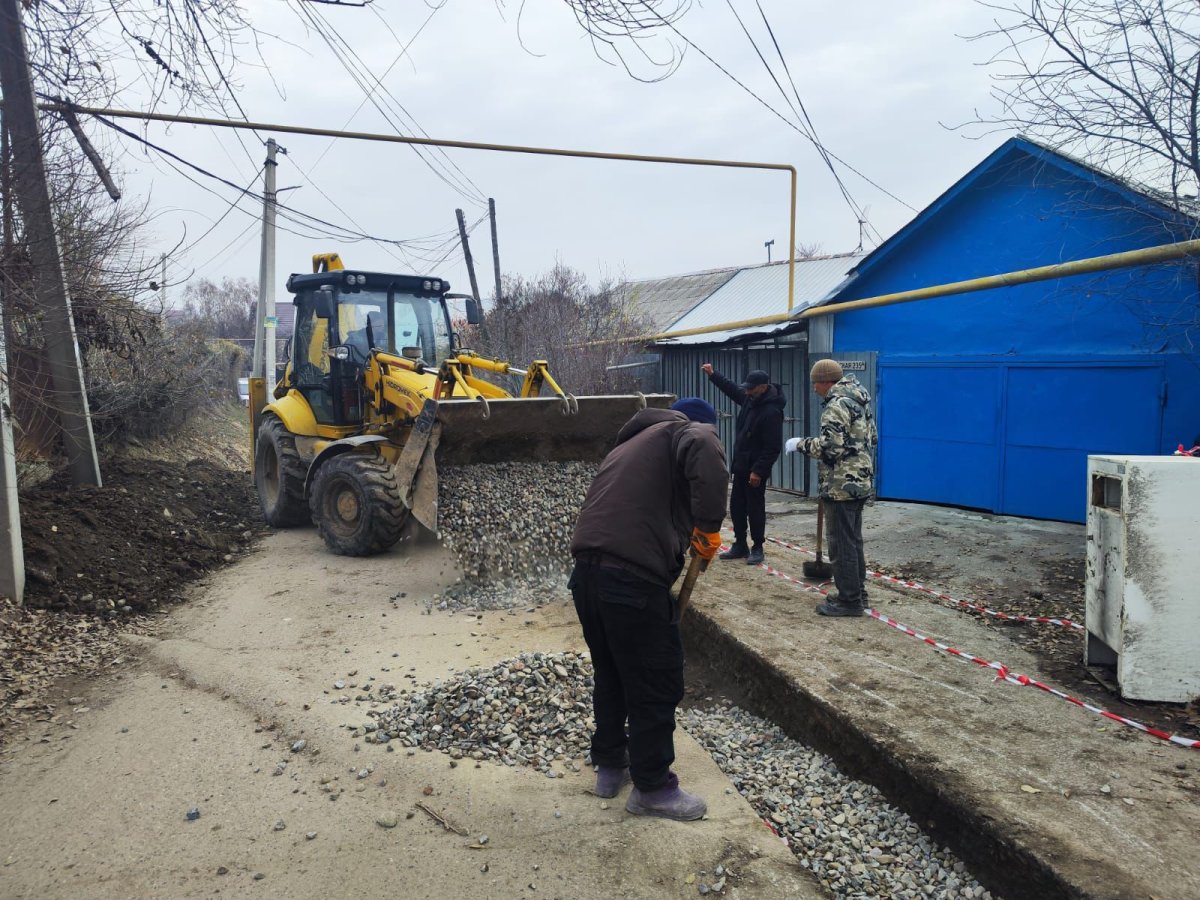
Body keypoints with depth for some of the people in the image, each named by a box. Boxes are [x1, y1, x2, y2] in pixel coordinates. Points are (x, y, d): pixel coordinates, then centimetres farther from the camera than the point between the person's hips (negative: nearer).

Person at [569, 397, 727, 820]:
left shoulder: (627, 444, 30)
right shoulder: (692, 431, 5)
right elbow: (707, 455, -21)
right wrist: (708, 527, -12)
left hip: (586, 574, 8)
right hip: (632, 581, -8)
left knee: (611, 676, 25)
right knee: (656, 686, 8)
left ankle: (609, 765, 39)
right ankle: (652, 788, 22)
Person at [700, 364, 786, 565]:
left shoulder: (772, 412, -23)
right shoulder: (750, 398, 3)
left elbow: (772, 448, -23)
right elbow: (732, 389, 25)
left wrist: (758, 470, -23)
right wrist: (713, 375, 19)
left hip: (756, 469, -9)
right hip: (741, 465, 9)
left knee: (755, 508, 1)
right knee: (736, 506, 14)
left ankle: (757, 548, 14)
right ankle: (740, 545, 25)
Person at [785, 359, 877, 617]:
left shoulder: (837, 404, -16)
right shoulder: (858, 399, 14)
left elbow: (830, 446, -24)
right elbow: (872, 438, 21)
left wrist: (801, 444, -10)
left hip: (842, 485, -10)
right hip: (861, 482, 10)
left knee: (842, 544, -3)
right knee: (854, 540, 18)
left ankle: (849, 600, 3)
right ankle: (857, 593, 27)